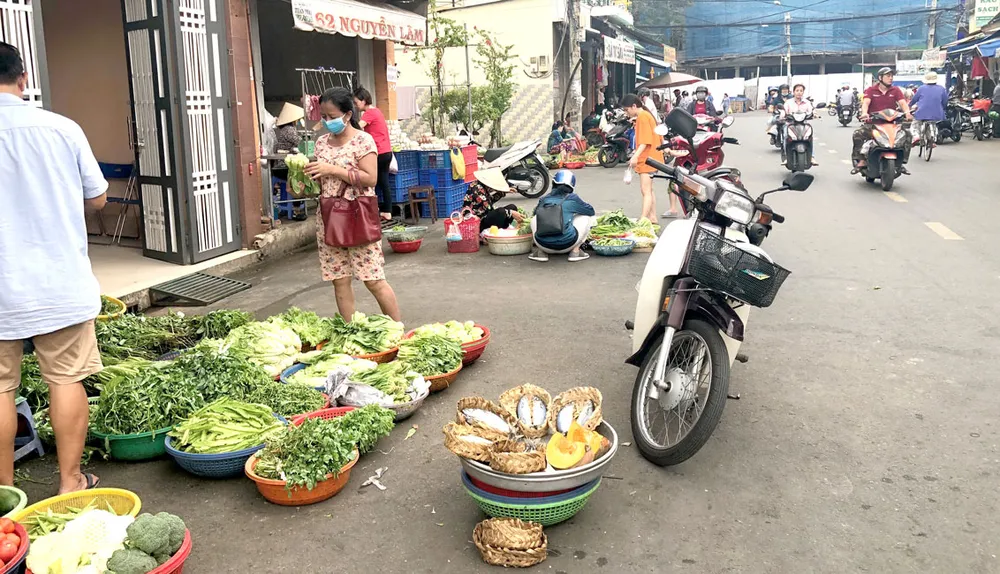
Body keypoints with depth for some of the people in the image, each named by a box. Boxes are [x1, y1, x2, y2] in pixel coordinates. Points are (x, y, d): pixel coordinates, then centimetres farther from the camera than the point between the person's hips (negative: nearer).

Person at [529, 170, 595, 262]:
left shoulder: (543, 200, 11)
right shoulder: (572, 198, 5)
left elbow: (536, 213, 30)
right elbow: (591, 211, 21)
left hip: (543, 245, 2)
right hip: (566, 244, -2)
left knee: (534, 219, 31)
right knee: (585, 217, 20)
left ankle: (541, 251, 15)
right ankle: (575, 251, 11)